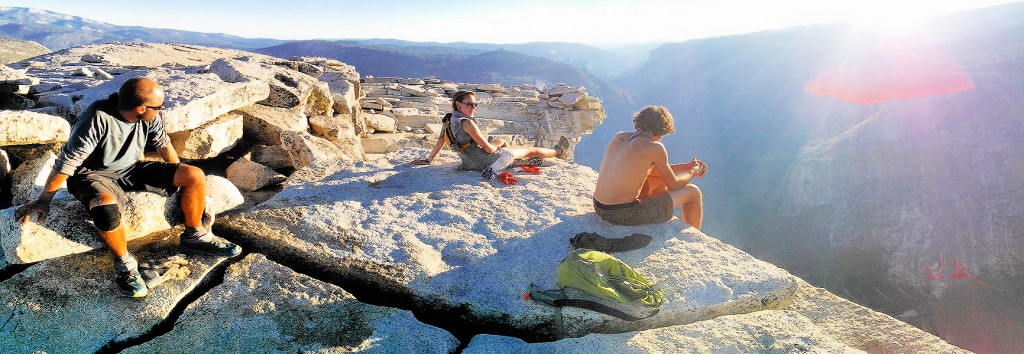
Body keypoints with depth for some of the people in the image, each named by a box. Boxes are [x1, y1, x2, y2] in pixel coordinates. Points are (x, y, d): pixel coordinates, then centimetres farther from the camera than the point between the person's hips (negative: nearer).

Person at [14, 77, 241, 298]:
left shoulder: (148, 117, -10)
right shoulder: (98, 119, -29)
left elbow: (162, 143, 9)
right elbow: (67, 162, -22)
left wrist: (180, 177, 18)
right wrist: (44, 201, -15)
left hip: (130, 170, 6)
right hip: (92, 174, -6)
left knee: (195, 175, -10)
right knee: (106, 206, -41)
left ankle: (195, 235, 9)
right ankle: (125, 264, -14)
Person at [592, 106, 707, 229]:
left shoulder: (619, 137, 9)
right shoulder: (655, 147, -12)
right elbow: (673, 185, 2)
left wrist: (686, 166, 27)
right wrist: (693, 172, 22)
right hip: (625, 214, -8)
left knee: (659, 179, 31)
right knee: (693, 192, 10)